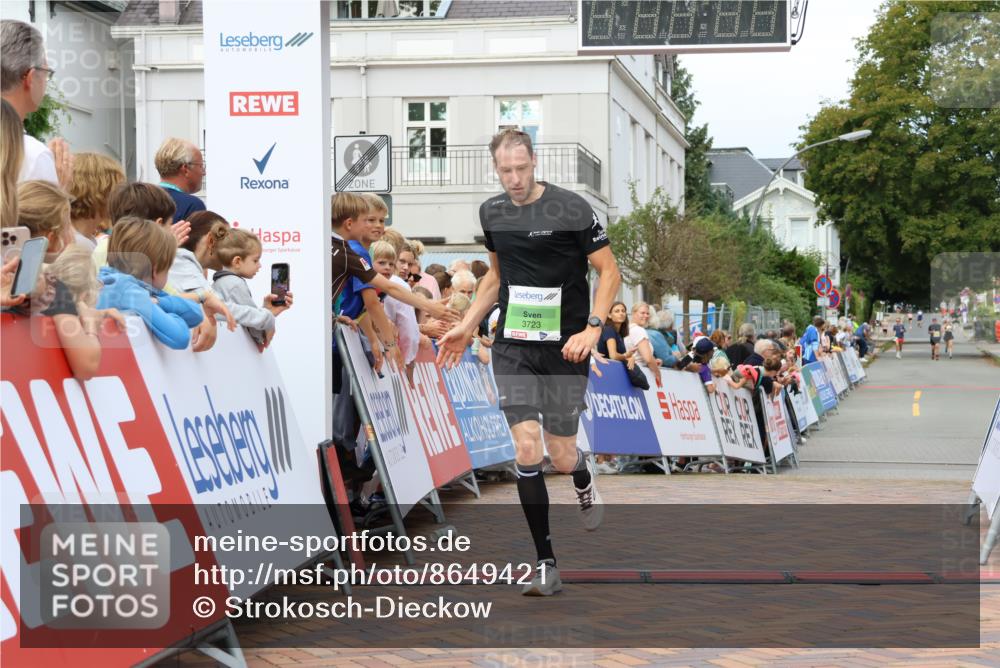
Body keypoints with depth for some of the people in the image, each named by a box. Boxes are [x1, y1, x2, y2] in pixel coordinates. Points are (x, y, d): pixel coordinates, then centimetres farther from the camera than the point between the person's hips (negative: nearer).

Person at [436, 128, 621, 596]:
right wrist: (466, 327, 17)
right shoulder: (491, 212, 7)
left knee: (561, 455, 1)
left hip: (564, 348, -3)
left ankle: (585, 486, 42)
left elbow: (609, 270, -7)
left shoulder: (571, 208, -11)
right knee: (526, 450, -9)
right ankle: (546, 566, -2)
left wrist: (593, 328, -18)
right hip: (513, 347, 4)